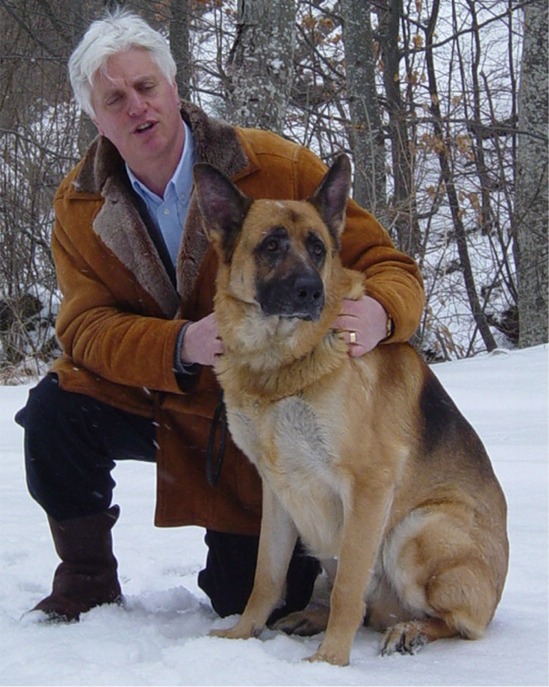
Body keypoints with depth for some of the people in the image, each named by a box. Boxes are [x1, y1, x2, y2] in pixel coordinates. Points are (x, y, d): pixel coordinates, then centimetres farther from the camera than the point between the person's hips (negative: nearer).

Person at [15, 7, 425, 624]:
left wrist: (379, 312, -44)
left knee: (253, 602, -4)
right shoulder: (79, 205, -9)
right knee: (55, 410, -25)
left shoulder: (280, 168, -19)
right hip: (162, 405, 2)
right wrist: (180, 345, -35)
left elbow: (386, 266, -18)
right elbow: (85, 325, -14)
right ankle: (87, 579, 0)